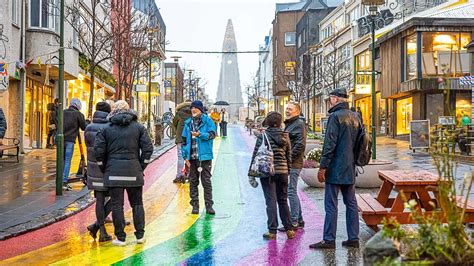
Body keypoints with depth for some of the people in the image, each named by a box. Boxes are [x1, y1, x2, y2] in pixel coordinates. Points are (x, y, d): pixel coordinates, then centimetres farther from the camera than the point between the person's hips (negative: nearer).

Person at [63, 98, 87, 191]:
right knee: (67, 162, -2)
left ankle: (61, 181, 17)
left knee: (63, 161, 13)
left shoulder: (63, 112, 12)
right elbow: (84, 127, 1)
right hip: (70, 140, -5)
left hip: (61, 139, 5)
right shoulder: (78, 114, -3)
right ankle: (64, 182, -5)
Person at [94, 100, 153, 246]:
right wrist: (141, 166, 7)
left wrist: (104, 168, 10)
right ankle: (140, 235, 15)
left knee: (117, 204, 5)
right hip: (134, 171, 1)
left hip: (113, 171, -1)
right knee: (137, 203, 12)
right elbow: (148, 148, -1)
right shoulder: (138, 127, 6)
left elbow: (98, 150, -2)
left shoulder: (106, 129, 4)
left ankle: (120, 237, 8)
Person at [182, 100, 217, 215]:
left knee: (206, 181, 2)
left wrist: (200, 134, -25)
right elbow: (184, 140, 10)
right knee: (193, 182, 8)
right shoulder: (188, 123, 9)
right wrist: (185, 156, 4)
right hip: (192, 157, 4)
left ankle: (209, 205, 8)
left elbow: (212, 134, -10)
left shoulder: (208, 121, -2)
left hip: (205, 156, -4)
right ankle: (195, 205, 16)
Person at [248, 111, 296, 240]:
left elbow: (256, 155, -7)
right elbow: (289, 156, 9)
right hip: (283, 171, 4)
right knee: (283, 200, 14)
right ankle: (289, 229, 19)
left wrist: (251, 174, -2)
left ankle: (272, 231, 2)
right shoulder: (285, 136, 5)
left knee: (271, 201, 0)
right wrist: (288, 170, 19)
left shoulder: (263, 136, -8)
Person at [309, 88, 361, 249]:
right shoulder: (355, 117, 13)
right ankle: (353, 238, 15)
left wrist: (323, 167, -15)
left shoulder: (335, 116, -12)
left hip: (335, 169, -8)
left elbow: (329, 144, -17)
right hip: (350, 169, 8)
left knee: (331, 205, -3)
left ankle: (329, 240, -1)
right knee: (351, 203, 11)